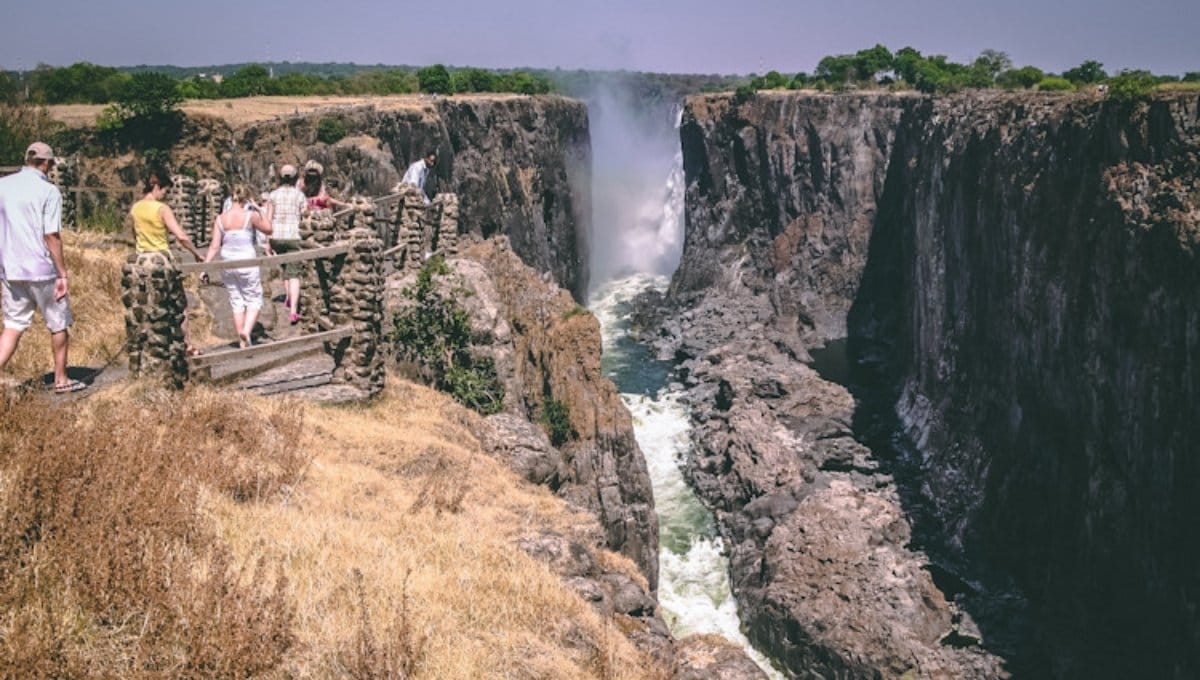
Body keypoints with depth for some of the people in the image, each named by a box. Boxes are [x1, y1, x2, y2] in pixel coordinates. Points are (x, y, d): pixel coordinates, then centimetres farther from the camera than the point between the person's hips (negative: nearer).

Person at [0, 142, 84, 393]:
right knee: (59, 325, 12)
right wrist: (62, 274, -9)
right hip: (41, 270, -5)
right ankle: (61, 380, 22)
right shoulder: (48, 191, -11)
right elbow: (51, 236, -14)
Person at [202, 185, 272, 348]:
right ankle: (246, 331, -14)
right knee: (254, 299, 10)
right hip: (247, 264, -4)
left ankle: (242, 342, 17)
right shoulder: (251, 216, -10)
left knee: (236, 301, 14)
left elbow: (214, 246, -2)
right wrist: (258, 210, 8)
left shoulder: (220, 219, 0)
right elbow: (268, 230, 6)